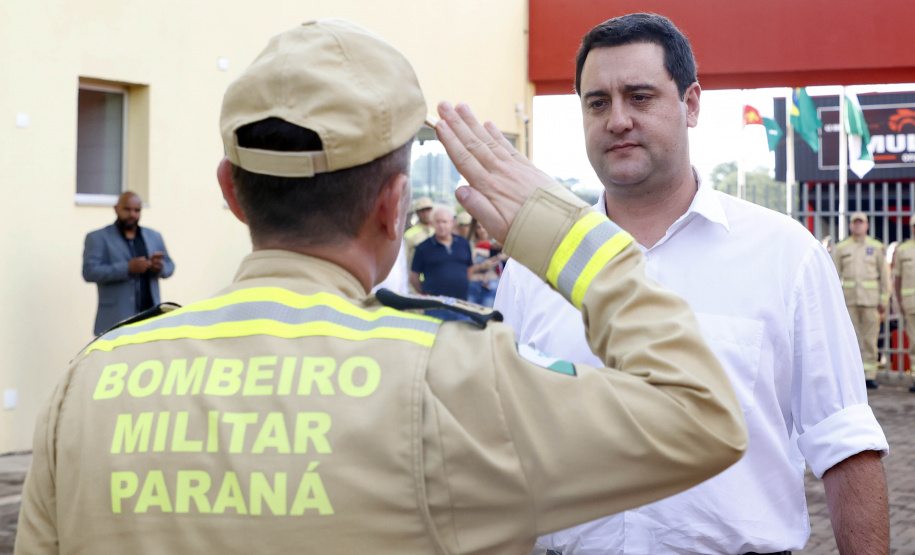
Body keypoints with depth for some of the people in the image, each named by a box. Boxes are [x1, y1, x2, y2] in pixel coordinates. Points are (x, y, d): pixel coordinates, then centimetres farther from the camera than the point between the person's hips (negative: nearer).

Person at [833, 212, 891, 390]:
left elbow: (884, 275, 6)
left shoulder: (877, 247, 6)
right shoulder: (840, 248, 8)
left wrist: (884, 300, 0)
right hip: (849, 299, 1)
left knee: (870, 339, -2)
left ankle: (869, 376, 2)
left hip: (871, 299, -1)